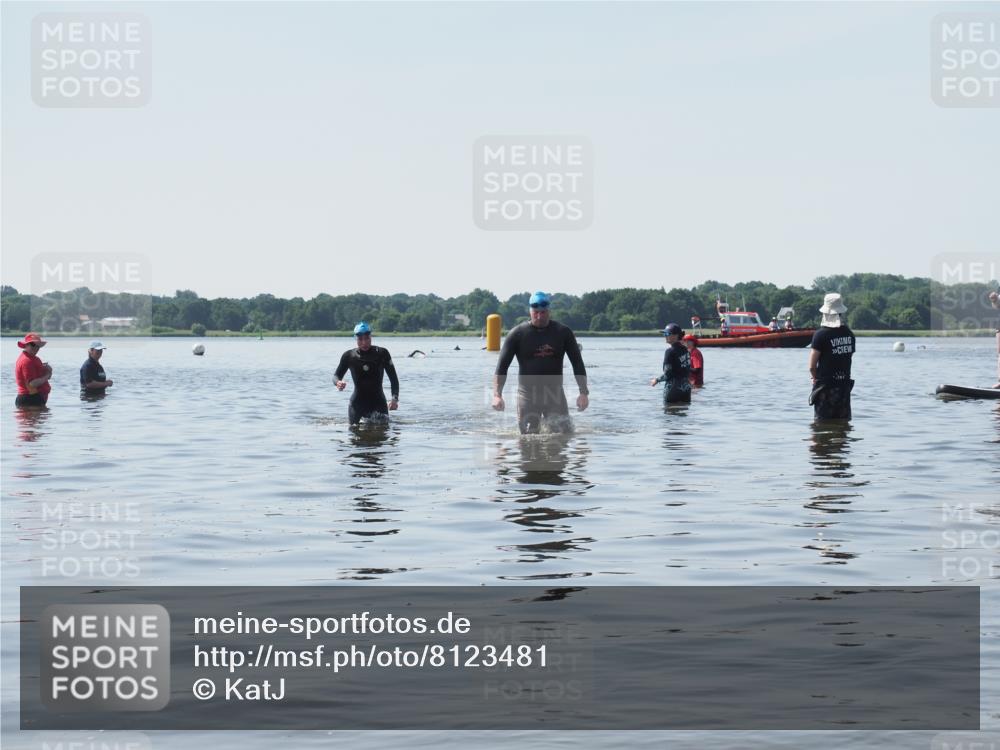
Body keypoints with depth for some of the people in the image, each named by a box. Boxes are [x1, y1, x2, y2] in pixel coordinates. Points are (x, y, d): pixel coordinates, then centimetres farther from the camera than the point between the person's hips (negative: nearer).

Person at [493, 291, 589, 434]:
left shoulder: (563, 333, 1)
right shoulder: (517, 334, -3)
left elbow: (577, 363, 5)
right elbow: (502, 367, -5)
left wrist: (584, 392, -5)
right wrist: (497, 395, -18)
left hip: (555, 393, 1)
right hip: (527, 394, -1)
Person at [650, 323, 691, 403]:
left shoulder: (670, 351, -14)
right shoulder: (685, 350, 8)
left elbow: (667, 374, -16)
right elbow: (688, 372, 13)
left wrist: (656, 380, -1)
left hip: (673, 389, -7)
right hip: (686, 389, 7)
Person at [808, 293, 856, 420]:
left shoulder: (821, 334, -13)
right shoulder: (849, 334, 5)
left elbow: (812, 366, -11)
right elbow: (849, 357, 10)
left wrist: (816, 378, 8)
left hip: (826, 386, -5)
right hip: (845, 384, 5)